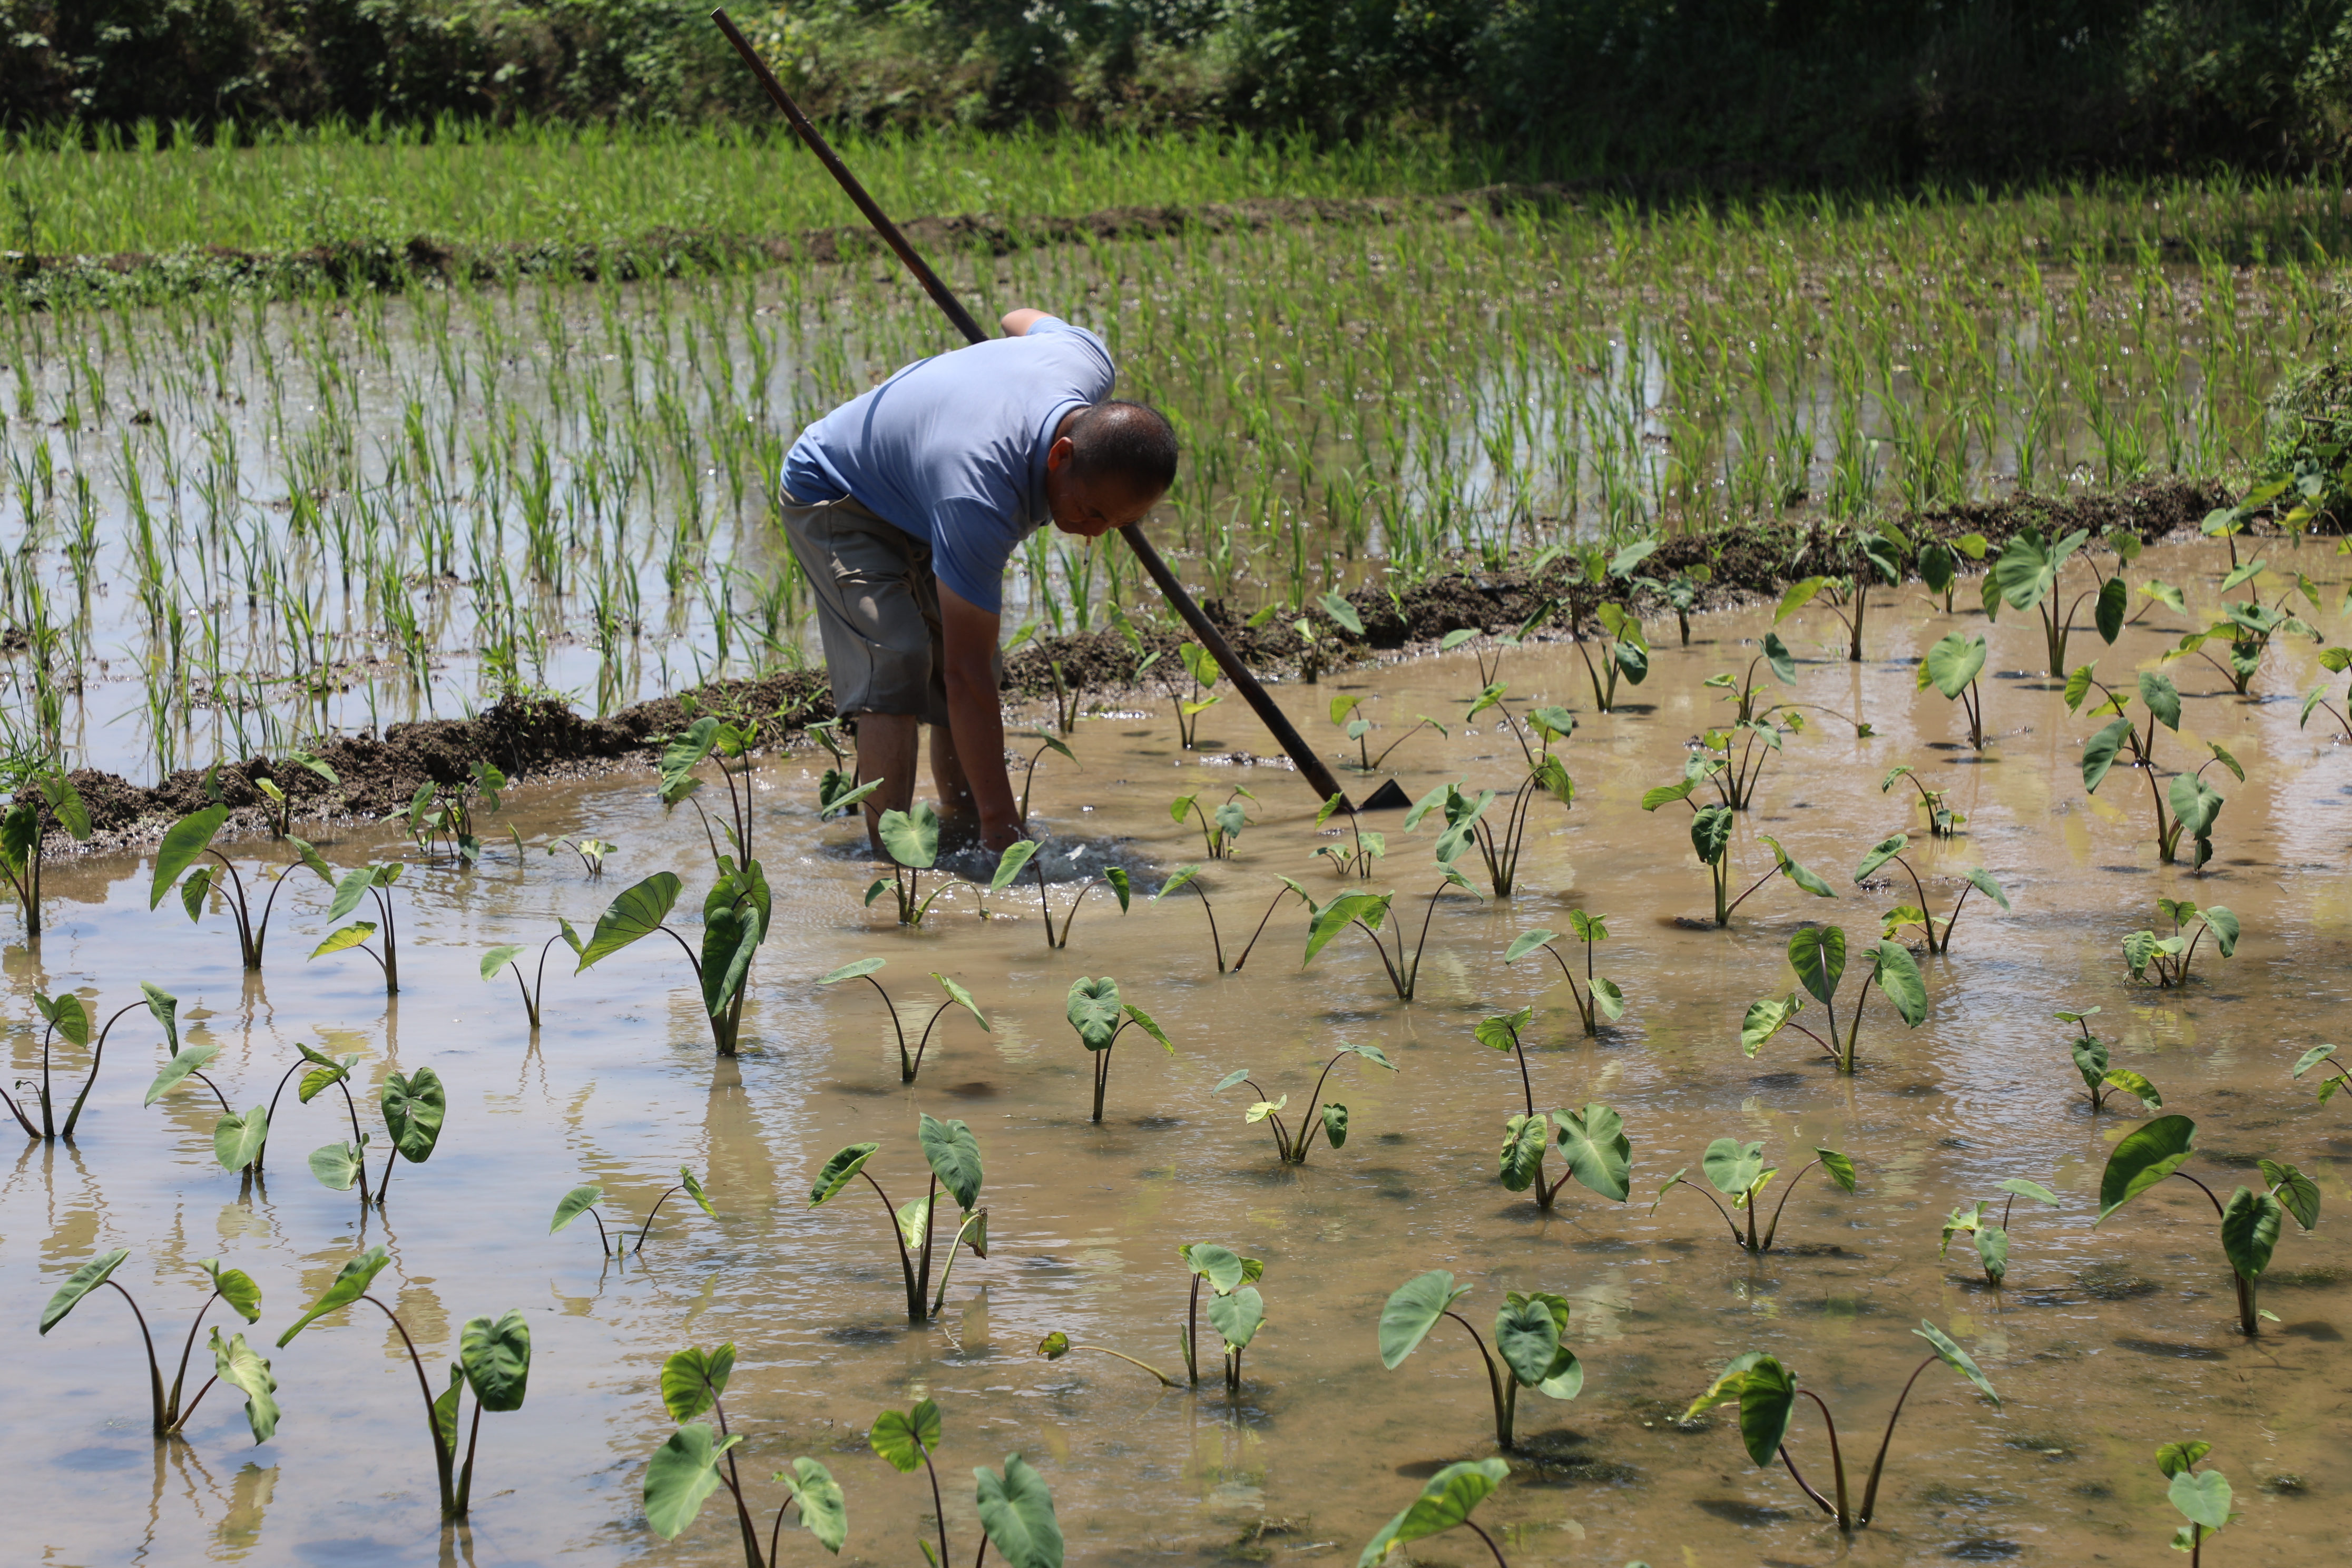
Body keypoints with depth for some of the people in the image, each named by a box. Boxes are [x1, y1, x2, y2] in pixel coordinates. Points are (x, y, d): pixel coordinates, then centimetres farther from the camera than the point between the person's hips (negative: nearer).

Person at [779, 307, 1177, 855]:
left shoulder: (1090, 364, -26)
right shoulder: (980, 497, -45)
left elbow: (1024, 321, 2)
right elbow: (965, 674, -41)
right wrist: (1004, 831, -41)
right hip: (833, 497, -8)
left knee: (969, 660, 3)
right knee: (896, 662, -25)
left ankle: (958, 828, 14)